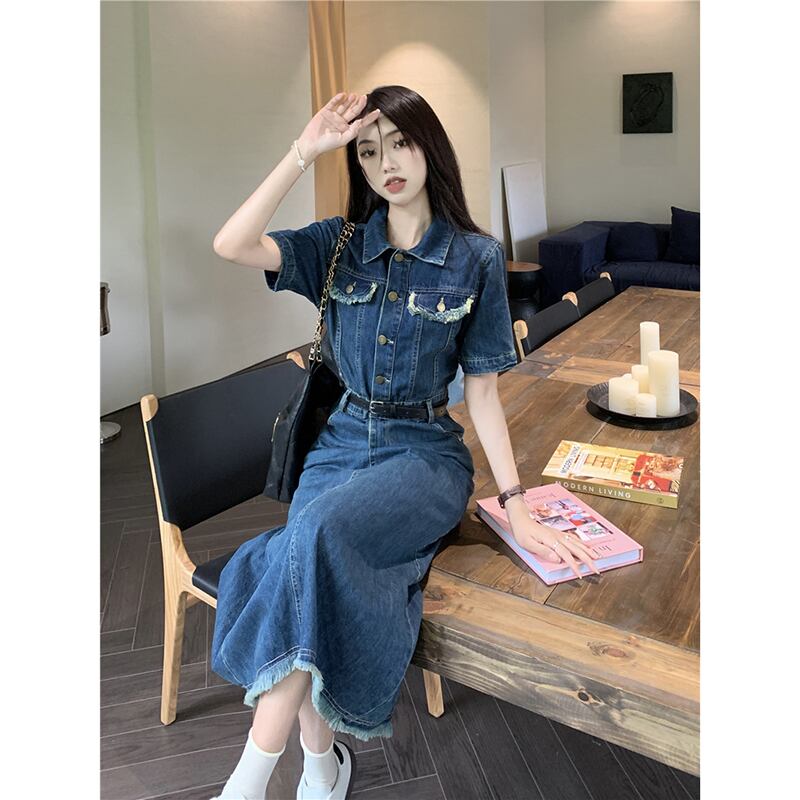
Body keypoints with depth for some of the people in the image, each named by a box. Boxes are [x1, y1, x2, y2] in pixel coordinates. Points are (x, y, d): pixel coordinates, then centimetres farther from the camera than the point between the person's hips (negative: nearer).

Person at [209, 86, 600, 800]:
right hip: (342, 441, 3)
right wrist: (306, 151, -10)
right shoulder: (340, 244, 6)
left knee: (317, 531, -32)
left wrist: (516, 506, -7)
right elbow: (231, 246, -10)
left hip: (425, 452, -3)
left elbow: (482, 388, -2)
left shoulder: (476, 257, -1)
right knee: (310, 568, -26)